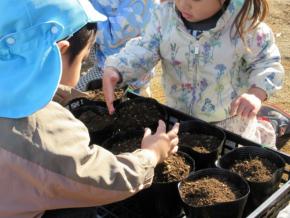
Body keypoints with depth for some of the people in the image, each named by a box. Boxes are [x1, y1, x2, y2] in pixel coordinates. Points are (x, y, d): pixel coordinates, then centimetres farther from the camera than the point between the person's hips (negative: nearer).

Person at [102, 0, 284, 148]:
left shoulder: (244, 21, -22)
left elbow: (268, 61, -15)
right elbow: (143, 50, -15)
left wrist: (257, 92, -34)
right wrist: (113, 70, -33)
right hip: (179, 115, 4)